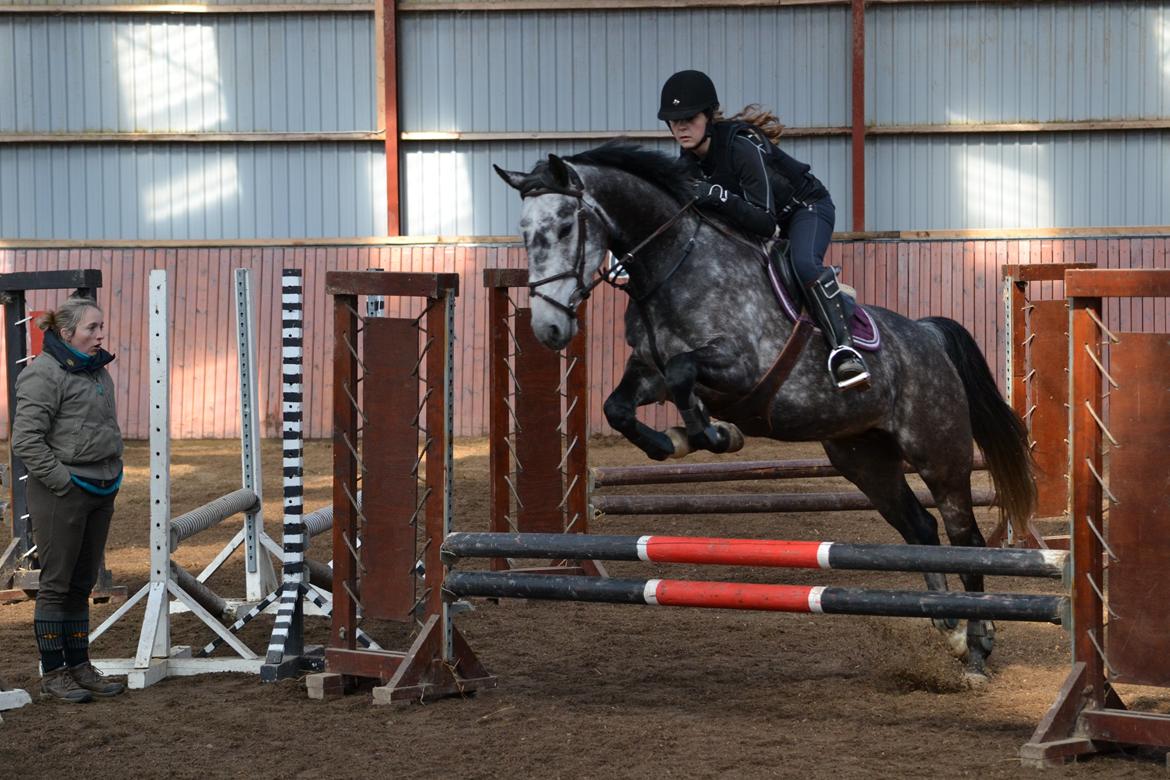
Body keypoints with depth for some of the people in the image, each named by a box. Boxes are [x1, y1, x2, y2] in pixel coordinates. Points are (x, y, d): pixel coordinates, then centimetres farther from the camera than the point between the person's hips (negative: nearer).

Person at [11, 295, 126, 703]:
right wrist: (63, 480, -18)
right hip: (62, 496, -8)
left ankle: (79, 666, 21)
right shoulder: (44, 374, -13)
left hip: (99, 493, 8)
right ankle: (52, 672, 7)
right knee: (56, 583, -1)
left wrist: (112, 475, 15)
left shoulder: (97, 371, 14)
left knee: (82, 583, 14)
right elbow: (25, 439, -18)